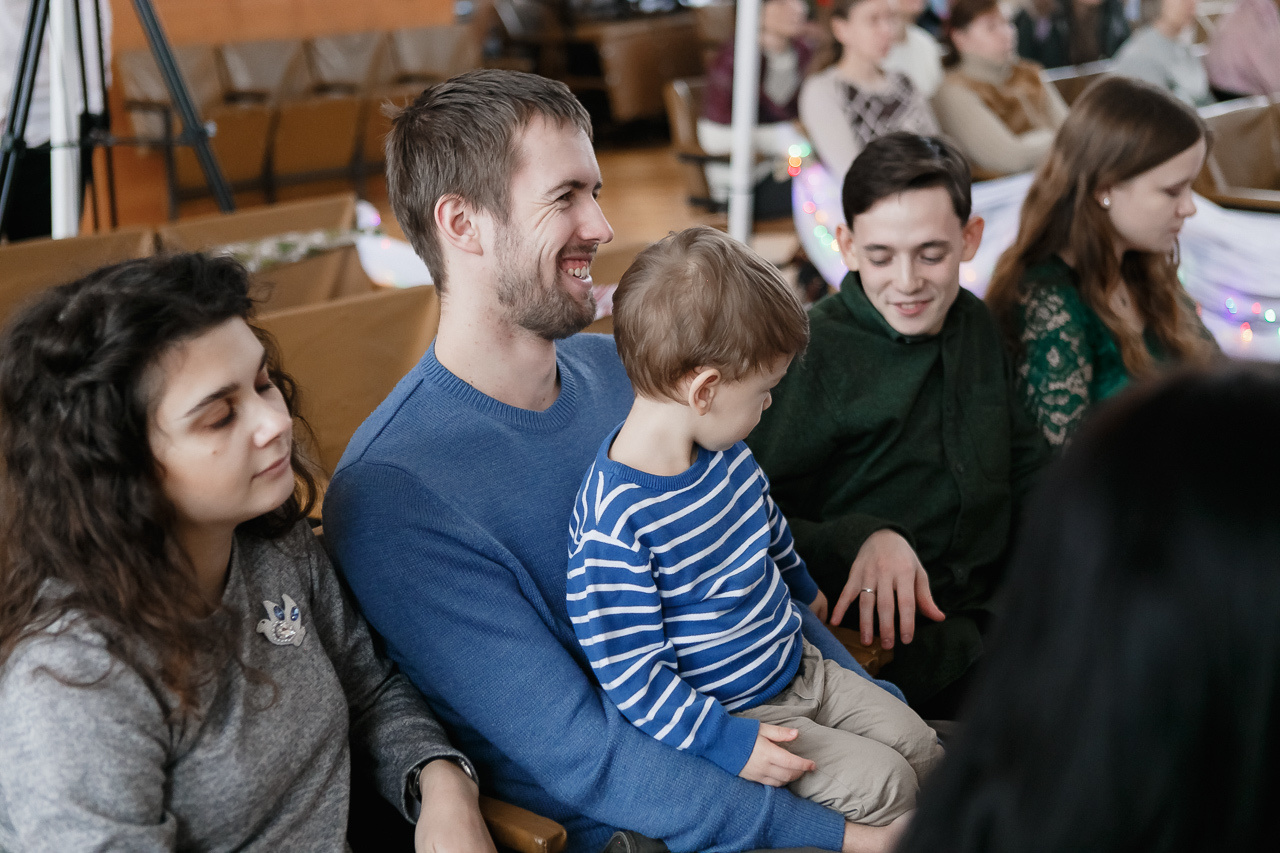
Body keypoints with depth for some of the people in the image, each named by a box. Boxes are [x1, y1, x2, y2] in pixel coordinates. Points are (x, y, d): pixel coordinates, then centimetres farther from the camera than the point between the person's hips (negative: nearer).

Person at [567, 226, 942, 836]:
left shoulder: (725, 453, -3)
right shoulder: (614, 522, -31)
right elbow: (630, 671, -26)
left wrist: (803, 588, 37)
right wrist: (725, 742, -24)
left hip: (797, 666, 8)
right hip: (729, 711, -8)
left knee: (919, 745, 5)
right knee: (881, 782, -14)